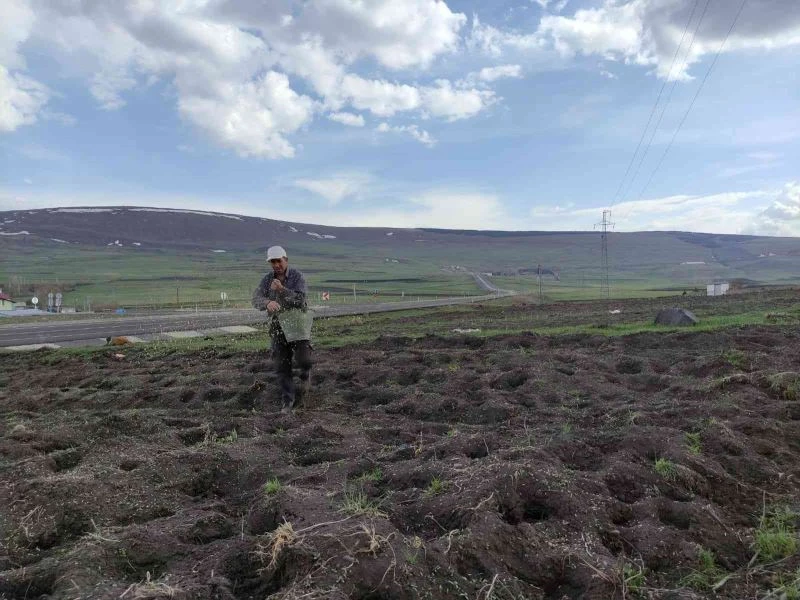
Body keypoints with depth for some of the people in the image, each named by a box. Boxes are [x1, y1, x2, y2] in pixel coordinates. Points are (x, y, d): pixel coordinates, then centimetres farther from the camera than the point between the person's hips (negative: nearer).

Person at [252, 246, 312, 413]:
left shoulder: (297, 276, -9)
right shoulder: (267, 279, 0)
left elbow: (300, 299, -20)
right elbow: (256, 299, -14)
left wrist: (281, 289, -33)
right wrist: (268, 303, -38)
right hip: (278, 326, 3)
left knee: (303, 359, -15)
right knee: (281, 365, 2)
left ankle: (305, 377, 21)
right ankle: (288, 401, 14)